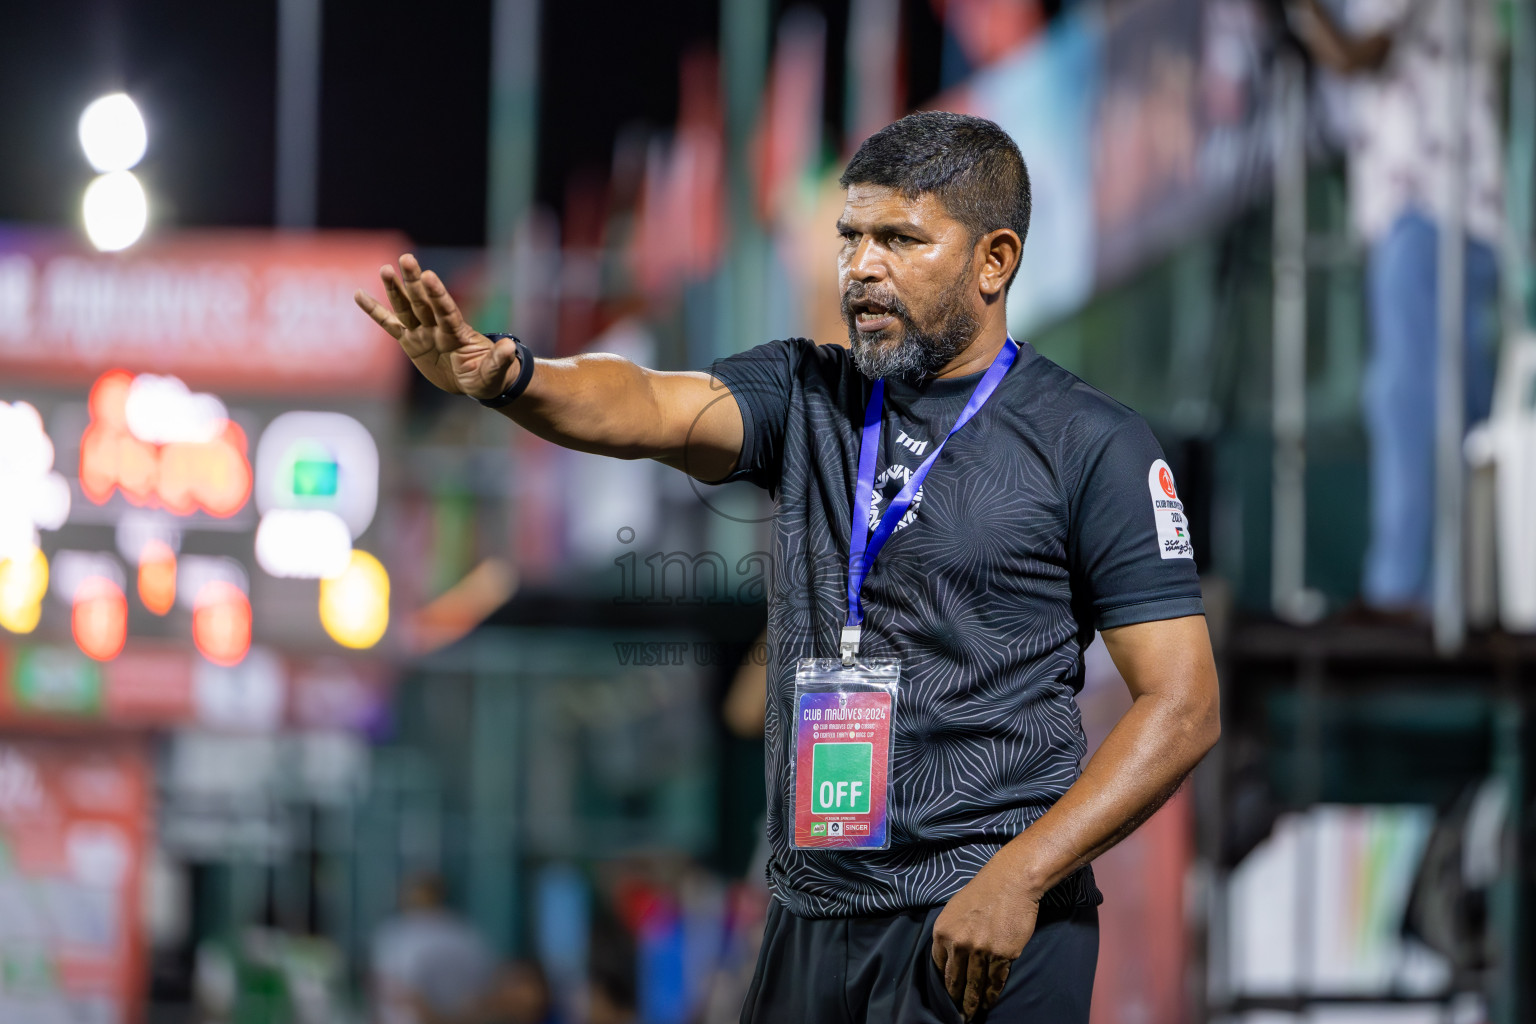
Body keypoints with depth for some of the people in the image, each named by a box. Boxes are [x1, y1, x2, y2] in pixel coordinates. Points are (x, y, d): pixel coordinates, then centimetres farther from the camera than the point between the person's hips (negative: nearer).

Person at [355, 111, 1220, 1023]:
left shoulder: (1096, 448, -4)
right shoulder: (807, 395, 9)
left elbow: (1183, 707, -8)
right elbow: (652, 411, -10)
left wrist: (1017, 880, -17)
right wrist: (506, 377, -32)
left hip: (987, 927, -5)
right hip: (812, 919, 5)